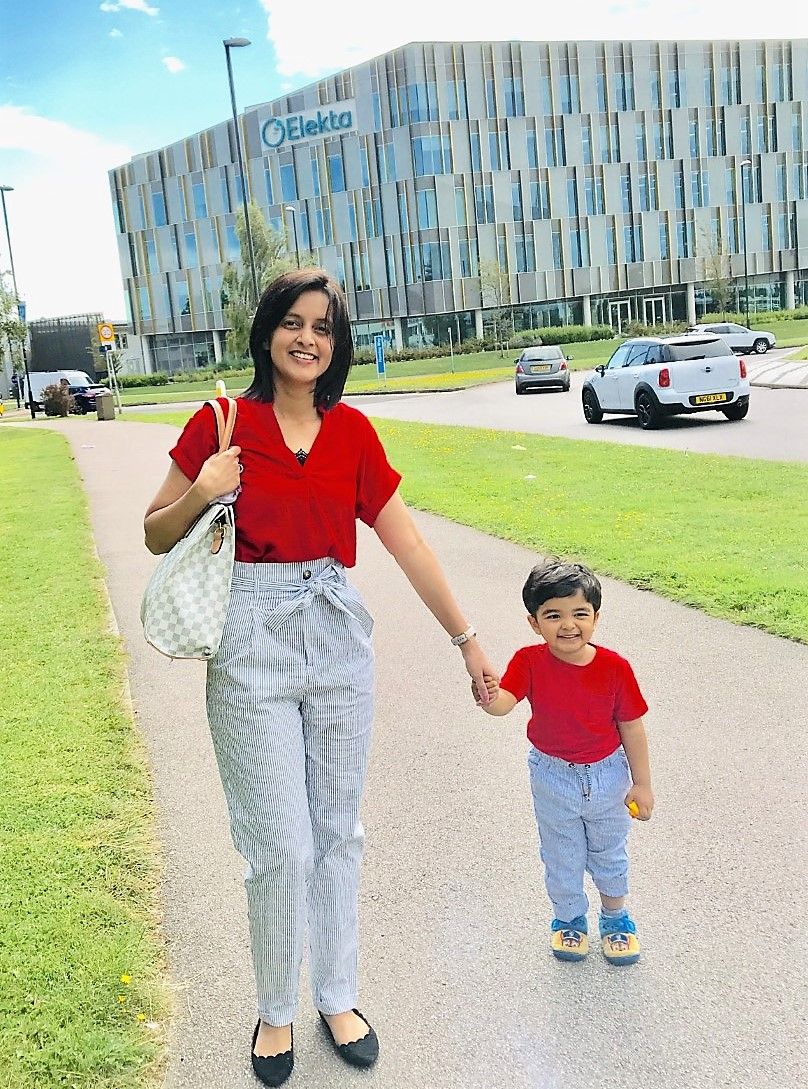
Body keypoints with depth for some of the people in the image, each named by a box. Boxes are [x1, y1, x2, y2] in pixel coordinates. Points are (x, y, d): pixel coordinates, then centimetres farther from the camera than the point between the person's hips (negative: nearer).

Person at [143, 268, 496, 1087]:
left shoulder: (353, 432, 4)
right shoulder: (222, 423, -4)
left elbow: (407, 543, 5)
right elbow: (156, 536, 2)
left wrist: (467, 640, 5)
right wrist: (201, 495, -19)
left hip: (337, 639, 3)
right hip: (252, 646, -3)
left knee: (338, 833, 13)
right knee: (283, 848, 1)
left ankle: (337, 998, 33)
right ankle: (275, 1012, 27)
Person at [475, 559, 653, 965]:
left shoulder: (614, 667, -19)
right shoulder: (529, 662, -21)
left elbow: (632, 729, -9)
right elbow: (504, 701, -38)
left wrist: (642, 784, -4)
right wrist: (489, 698, -62)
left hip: (608, 776, 0)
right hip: (553, 778, 0)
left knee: (610, 854, 22)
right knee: (562, 859, 18)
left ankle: (615, 917, 47)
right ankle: (569, 919, 44)